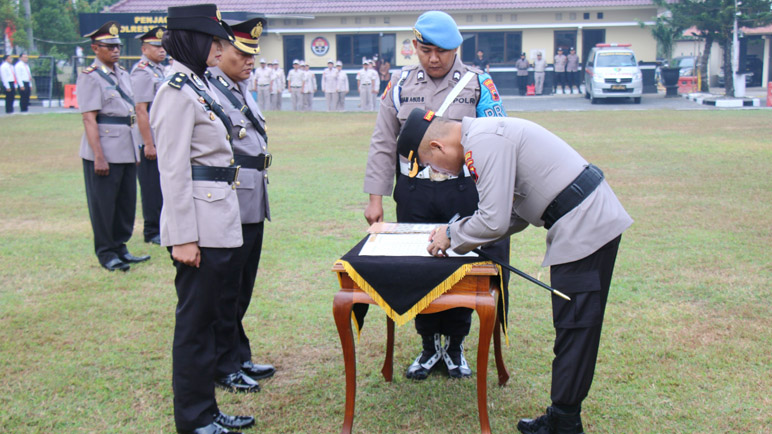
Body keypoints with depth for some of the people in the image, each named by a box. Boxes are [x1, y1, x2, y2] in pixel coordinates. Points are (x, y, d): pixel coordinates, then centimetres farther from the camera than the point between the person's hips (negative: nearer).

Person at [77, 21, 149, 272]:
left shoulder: (123, 74, 15)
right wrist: (99, 157, -20)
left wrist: (136, 148, 17)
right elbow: (89, 119, -15)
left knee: (126, 202, 13)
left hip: (127, 150, 8)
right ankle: (106, 254, 12)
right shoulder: (90, 77, -9)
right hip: (105, 152, -8)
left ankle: (120, 248, 25)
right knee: (103, 204, 2)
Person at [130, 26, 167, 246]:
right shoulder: (142, 72, -13)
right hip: (151, 141, -9)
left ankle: (163, 227, 23)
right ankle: (152, 232, 9)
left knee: (163, 185, 14)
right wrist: (148, 144, -20)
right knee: (152, 188, 0)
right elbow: (141, 110, -18)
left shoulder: (159, 70, 14)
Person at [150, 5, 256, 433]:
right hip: (200, 225, -10)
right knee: (195, 320, 1)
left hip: (219, 220, 10)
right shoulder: (177, 93, -15)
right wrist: (183, 237, -19)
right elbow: (173, 170, -18)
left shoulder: (199, 87, 15)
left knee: (209, 315, 16)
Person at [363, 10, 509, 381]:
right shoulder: (401, 85, 6)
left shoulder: (478, 84, 1)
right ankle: (429, 346, 25)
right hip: (414, 195, 2)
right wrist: (375, 197, 3)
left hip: (464, 193, -1)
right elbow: (383, 145, 8)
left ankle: (455, 346, 24)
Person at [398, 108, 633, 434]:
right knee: (573, 327, 13)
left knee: (573, 328, -3)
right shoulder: (485, 134, 17)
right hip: (595, 220, 11)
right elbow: (514, 214, 20)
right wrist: (460, 234, 13)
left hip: (585, 228, -11)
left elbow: (495, 221, -19)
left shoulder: (483, 143, -16)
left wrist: (452, 235, -2)